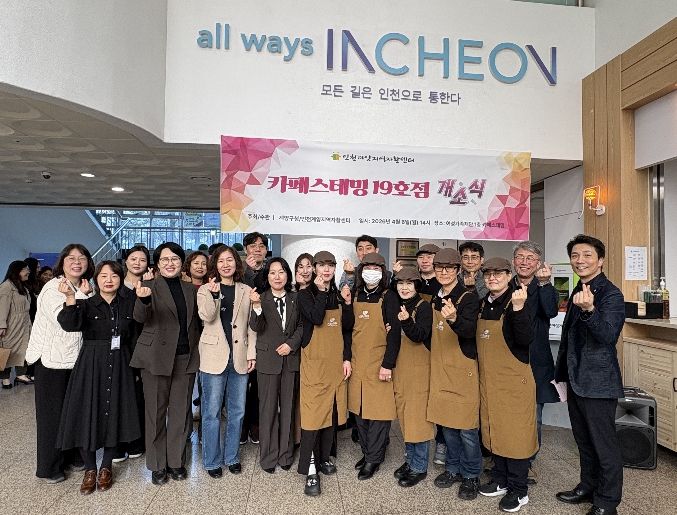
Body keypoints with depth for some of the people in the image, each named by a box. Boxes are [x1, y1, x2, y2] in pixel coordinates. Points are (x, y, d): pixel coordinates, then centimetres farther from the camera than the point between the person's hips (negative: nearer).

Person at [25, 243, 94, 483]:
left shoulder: (83, 290, 8)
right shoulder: (53, 288, -12)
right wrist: (81, 296, -19)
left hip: (75, 359, 6)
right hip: (52, 360, -6)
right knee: (52, 414, 4)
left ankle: (72, 456, 28)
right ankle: (49, 468, 17)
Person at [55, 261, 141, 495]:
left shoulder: (129, 303, 6)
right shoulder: (86, 304, -1)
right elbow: (69, 325, -18)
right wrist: (70, 299, -35)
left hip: (119, 366, 1)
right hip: (91, 365, -1)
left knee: (114, 414, 6)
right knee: (87, 414, 0)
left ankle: (106, 467, 25)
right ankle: (89, 469, 20)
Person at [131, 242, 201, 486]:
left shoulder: (190, 289, 10)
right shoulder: (150, 286, -3)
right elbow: (140, 318, -19)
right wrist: (143, 300, -38)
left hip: (186, 357, 3)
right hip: (157, 357, -3)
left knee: (180, 412, 10)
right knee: (156, 412, 8)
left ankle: (176, 461, 26)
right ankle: (157, 465, 23)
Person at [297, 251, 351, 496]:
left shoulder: (339, 296, 10)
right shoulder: (305, 294, -2)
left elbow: (346, 330, 13)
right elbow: (316, 319, -21)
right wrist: (321, 290, -16)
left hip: (336, 362, 5)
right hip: (314, 361, -5)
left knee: (332, 410, 11)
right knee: (312, 411, -6)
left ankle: (324, 457, 28)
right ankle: (310, 469, 2)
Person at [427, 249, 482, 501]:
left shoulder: (469, 297, -10)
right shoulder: (435, 299, 9)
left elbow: (469, 330, -26)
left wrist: (454, 318, -46)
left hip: (463, 369, -6)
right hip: (439, 369, 6)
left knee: (466, 427, 1)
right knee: (446, 423, 14)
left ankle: (471, 475, 19)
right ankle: (453, 468, 31)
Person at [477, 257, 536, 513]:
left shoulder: (516, 302, -14)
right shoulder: (483, 304, 7)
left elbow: (526, 339, -26)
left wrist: (518, 308, -38)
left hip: (514, 379, -7)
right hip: (488, 379, 7)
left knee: (515, 433, 4)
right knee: (494, 430, 17)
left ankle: (519, 490, 19)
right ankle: (500, 480, 33)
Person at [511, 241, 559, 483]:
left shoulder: (545, 289, 3)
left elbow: (551, 312, -20)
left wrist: (544, 283, -28)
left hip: (535, 362, -1)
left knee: (533, 418, 8)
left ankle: (528, 462, 25)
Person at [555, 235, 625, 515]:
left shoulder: (611, 294, -14)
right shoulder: (577, 292, 11)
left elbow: (608, 336, -27)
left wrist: (589, 310, -44)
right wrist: (562, 374, 20)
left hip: (598, 382, -8)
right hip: (576, 379, 8)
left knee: (604, 443, 5)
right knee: (584, 440, 20)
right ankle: (588, 487, 36)